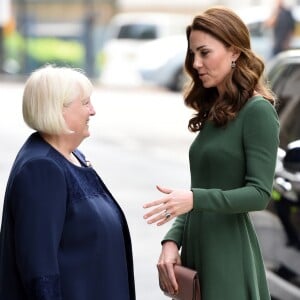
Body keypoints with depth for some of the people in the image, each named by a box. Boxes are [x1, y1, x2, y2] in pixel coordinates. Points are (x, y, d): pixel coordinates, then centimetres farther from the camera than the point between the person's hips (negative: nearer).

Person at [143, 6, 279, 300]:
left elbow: (259, 194, -16)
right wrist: (172, 240, 1)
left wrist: (194, 199, -26)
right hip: (195, 249, 7)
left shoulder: (257, 111, -11)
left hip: (229, 255, -7)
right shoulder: (213, 111, 12)